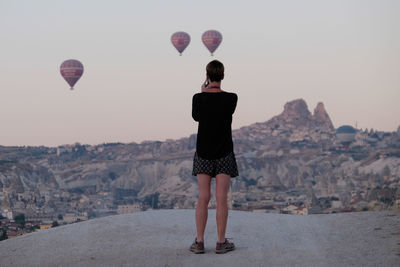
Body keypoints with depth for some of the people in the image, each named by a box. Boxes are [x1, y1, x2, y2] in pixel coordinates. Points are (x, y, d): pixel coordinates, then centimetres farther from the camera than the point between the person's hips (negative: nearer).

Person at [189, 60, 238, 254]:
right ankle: (221, 242, 4)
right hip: (224, 154, -1)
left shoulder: (198, 98, -9)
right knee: (222, 199, 1)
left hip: (203, 153, 1)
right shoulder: (231, 98, -11)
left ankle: (199, 242, 4)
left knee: (203, 198, 4)